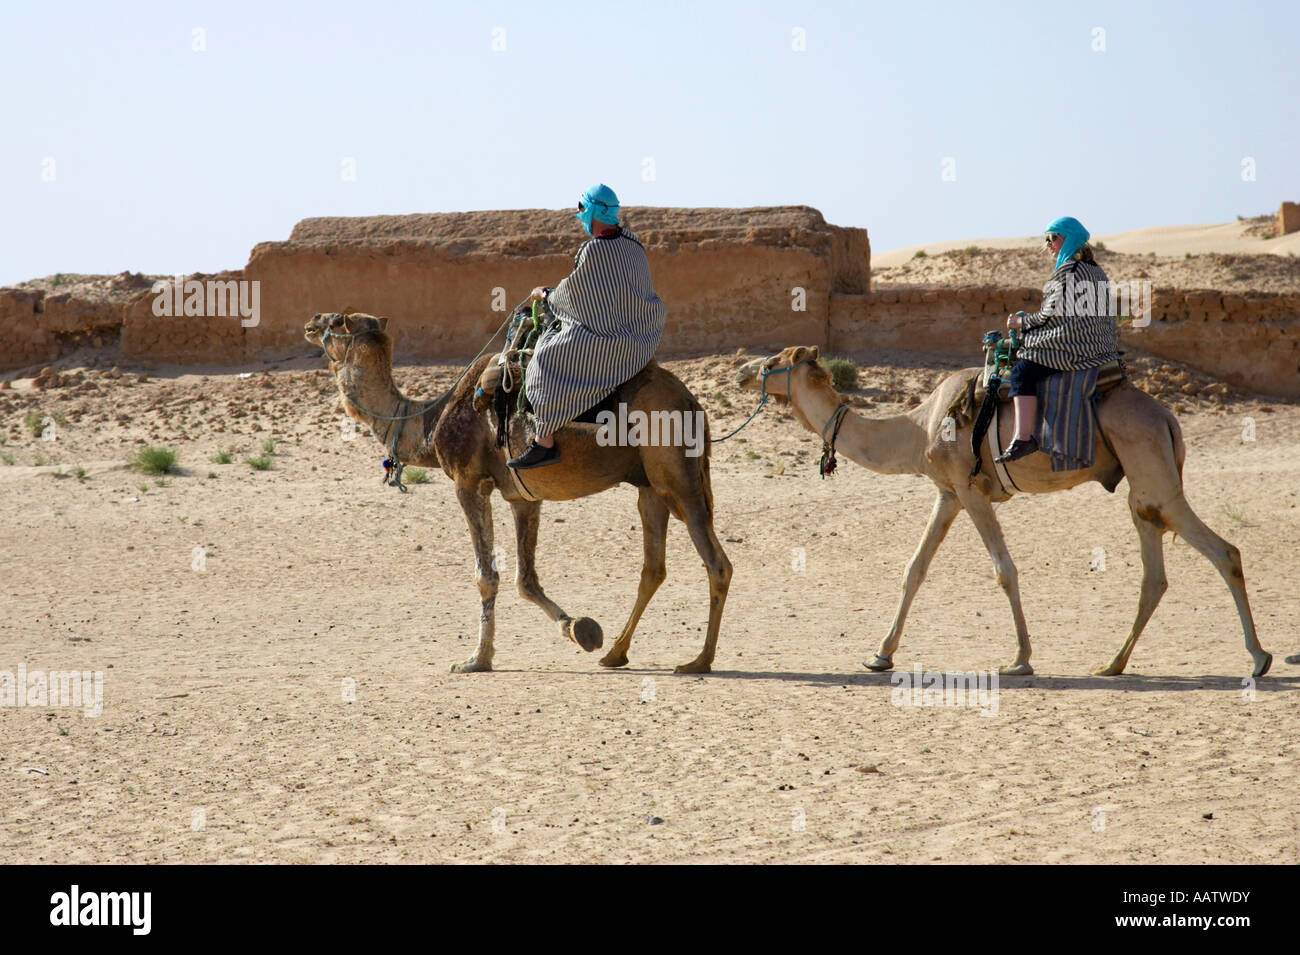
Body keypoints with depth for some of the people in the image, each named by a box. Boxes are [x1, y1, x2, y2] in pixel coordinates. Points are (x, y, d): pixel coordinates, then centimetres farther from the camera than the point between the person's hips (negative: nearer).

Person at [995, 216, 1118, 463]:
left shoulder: (1068, 271, -12)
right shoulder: (1095, 271, 18)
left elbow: (1053, 313, -14)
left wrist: (1022, 322, 0)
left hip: (1076, 345, -11)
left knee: (1023, 372, -16)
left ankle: (1024, 437, -29)